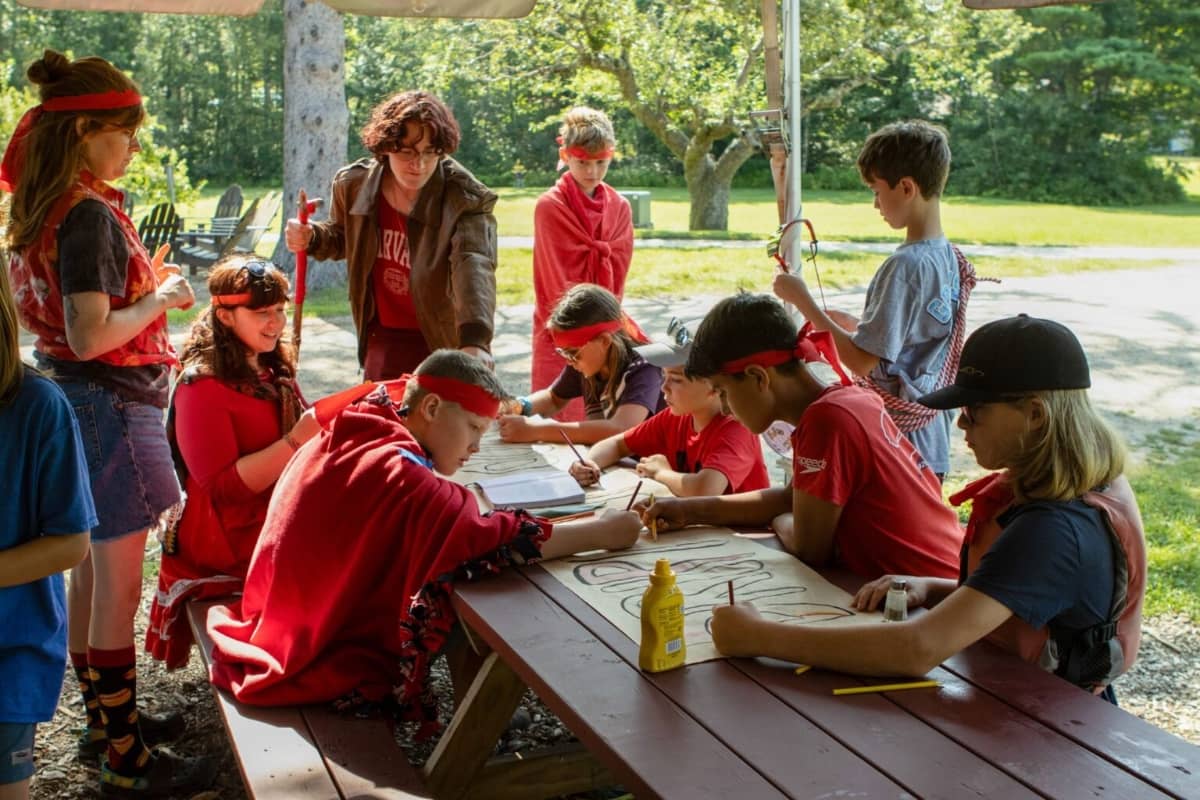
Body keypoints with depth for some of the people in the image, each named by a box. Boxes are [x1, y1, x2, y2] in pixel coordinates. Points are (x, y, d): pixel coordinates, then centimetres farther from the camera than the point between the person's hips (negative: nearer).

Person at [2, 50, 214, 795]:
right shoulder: (89, 214, -21)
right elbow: (90, 336, -27)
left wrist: (142, 282, 12)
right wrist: (160, 298, -14)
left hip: (71, 399, 10)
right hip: (110, 405, -10)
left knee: (91, 571, 19)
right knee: (118, 586, -1)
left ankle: (106, 715, 35)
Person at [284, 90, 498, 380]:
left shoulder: (464, 199, -22)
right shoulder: (355, 185, -7)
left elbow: (474, 266, -38)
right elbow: (342, 237, 15)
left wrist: (475, 339, -54)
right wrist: (311, 238, -10)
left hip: (445, 342, -4)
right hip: (383, 337, 4)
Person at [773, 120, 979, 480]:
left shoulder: (905, 265, -20)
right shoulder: (950, 258, 7)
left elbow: (863, 361, -20)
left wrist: (802, 299, -13)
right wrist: (848, 323, 11)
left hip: (895, 445, -9)